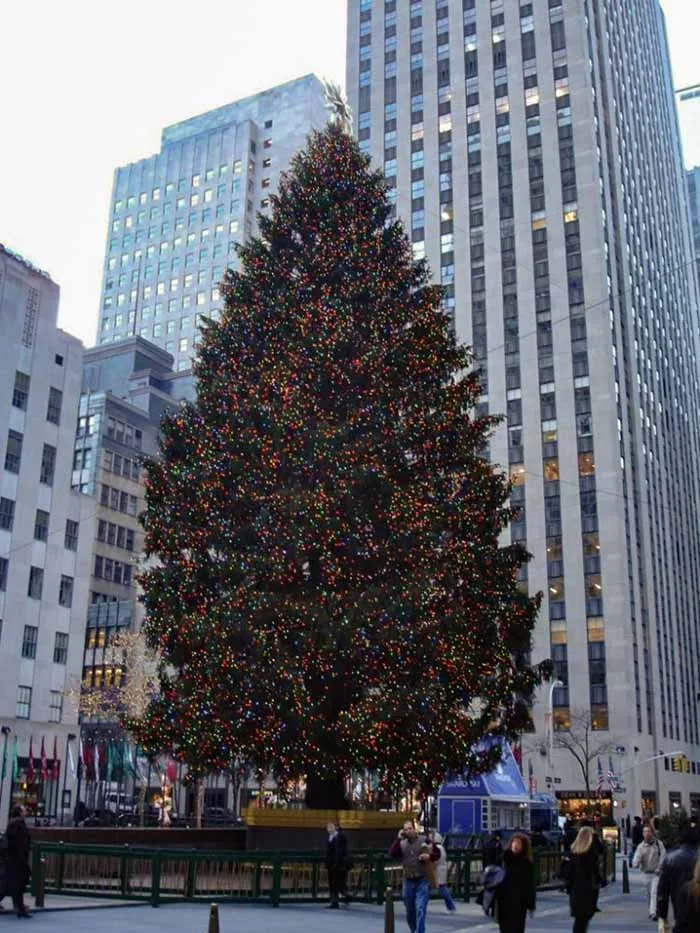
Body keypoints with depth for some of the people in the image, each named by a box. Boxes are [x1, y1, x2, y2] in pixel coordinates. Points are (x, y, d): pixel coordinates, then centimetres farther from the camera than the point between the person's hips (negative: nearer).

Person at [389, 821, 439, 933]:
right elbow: (392, 854, -10)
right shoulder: (401, 844, 4)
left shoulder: (424, 840, -3)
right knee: (409, 911, 15)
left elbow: (437, 853, 2)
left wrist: (429, 856, -18)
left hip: (422, 880, -4)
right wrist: (398, 839, -14)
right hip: (408, 881, 4)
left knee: (420, 909, -13)